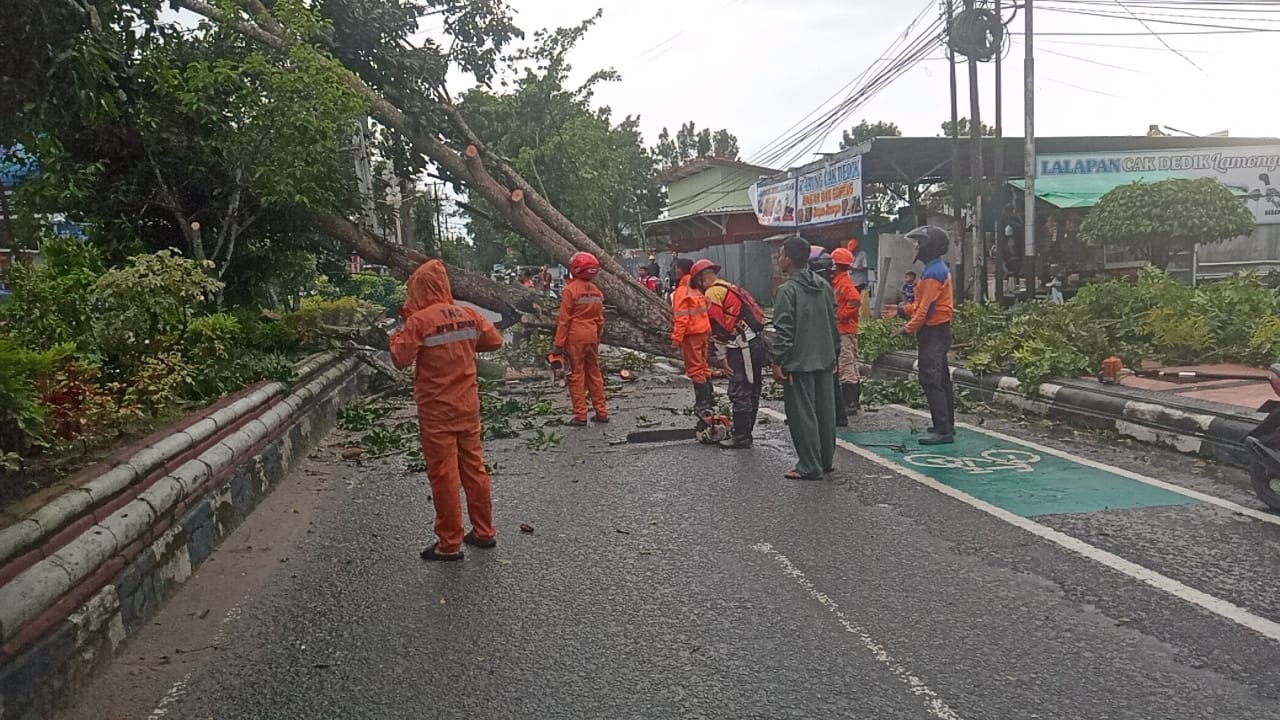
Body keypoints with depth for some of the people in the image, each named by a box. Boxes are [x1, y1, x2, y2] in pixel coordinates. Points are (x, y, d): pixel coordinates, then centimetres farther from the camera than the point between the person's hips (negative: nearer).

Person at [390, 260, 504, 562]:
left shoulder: (419, 320, -15)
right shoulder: (469, 314, 2)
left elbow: (401, 359, -13)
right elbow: (495, 340, 11)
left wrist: (399, 333, 3)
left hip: (436, 410, -5)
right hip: (468, 406, 6)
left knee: (443, 474, 2)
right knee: (474, 468, 15)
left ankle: (450, 543, 10)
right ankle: (484, 531, 24)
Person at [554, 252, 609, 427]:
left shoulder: (571, 290, -12)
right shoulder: (596, 291, 6)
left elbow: (564, 319, -12)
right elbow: (600, 319, 11)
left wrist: (558, 344, -9)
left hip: (574, 338, -6)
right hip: (592, 337, 6)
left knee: (576, 375, 0)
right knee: (594, 373, 13)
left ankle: (580, 416, 2)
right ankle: (601, 412, 17)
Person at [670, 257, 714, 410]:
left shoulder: (682, 291, -15)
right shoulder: (697, 288, 10)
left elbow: (681, 318, -20)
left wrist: (676, 338, -17)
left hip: (691, 334, -8)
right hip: (703, 331, 8)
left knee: (695, 368, -1)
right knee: (703, 365, 16)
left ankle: (702, 401, 1)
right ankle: (709, 397, 22)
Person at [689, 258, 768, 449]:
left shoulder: (713, 292, -6)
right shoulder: (731, 288, 22)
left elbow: (717, 327, -12)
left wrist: (722, 356, -6)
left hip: (743, 347, -10)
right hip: (758, 343, 10)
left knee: (739, 393, -4)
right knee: (752, 392, 14)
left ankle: (741, 438, 0)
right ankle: (746, 434, 23)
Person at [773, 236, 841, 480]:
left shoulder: (787, 290, -14)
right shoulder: (824, 286, 9)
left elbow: (783, 330, -16)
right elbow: (834, 322, 15)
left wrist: (778, 361, -11)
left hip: (799, 363, -7)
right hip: (825, 360, 7)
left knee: (803, 415, -1)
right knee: (826, 411, 14)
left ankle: (809, 467, 2)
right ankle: (827, 460, 24)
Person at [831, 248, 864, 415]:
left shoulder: (844, 282, -15)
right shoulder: (839, 282, 15)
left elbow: (855, 300, -29)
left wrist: (841, 316, -22)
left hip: (844, 330, -11)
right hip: (845, 330, 11)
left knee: (845, 365, -8)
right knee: (851, 365, 14)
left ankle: (850, 403, -7)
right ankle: (855, 401, 22)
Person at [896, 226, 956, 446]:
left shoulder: (933, 273, -17)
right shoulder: (940, 269, 15)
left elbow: (927, 308, -20)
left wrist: (909, 328, -12)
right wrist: (903, 309, 15)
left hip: (933, 331, -11)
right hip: (940, 331, 11)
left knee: (931, 380, -12)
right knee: (941, 380, 15)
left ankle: (943, 430, -12)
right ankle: (946, 425, 23)